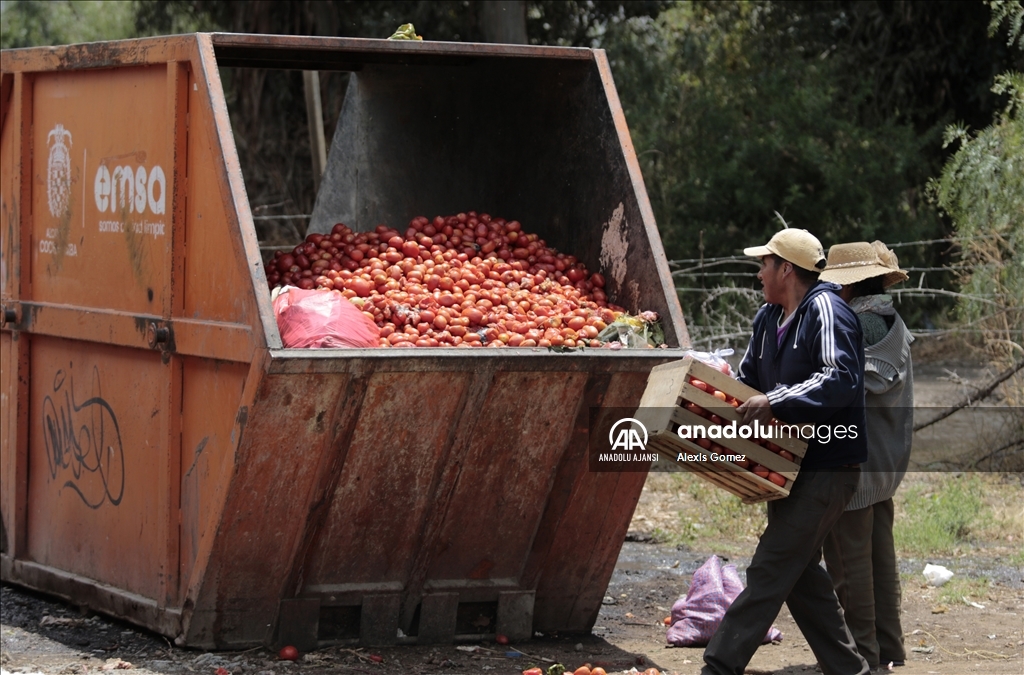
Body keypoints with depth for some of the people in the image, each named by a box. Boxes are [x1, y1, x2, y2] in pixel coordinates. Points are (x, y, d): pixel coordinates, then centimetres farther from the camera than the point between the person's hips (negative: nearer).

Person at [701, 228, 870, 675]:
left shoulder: (826, 311, -15)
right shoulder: (768, 318, 13)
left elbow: (842, 381, -26)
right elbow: (747, 380, 22)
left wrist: (775, 402, -31)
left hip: (828, 465, -10)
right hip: (788, 463, 10)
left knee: (771, 568, -11)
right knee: (799, 573, 13)